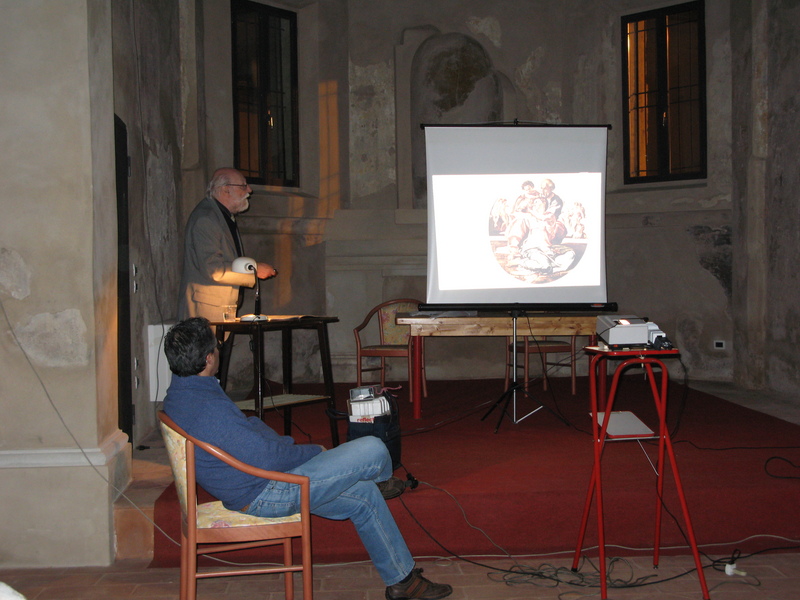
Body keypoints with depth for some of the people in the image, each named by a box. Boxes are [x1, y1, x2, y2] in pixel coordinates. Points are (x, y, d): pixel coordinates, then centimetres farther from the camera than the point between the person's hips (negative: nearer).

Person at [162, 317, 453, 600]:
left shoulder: (178, 395, 3)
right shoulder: (209, 410, -32)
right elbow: (268, 459, -27)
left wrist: (282, 443, 7)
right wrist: (315, 450, -9)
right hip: (266, 495, -11)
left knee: (364, 495, 14)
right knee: (373, 450, -10)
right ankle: (387, 480, 29)